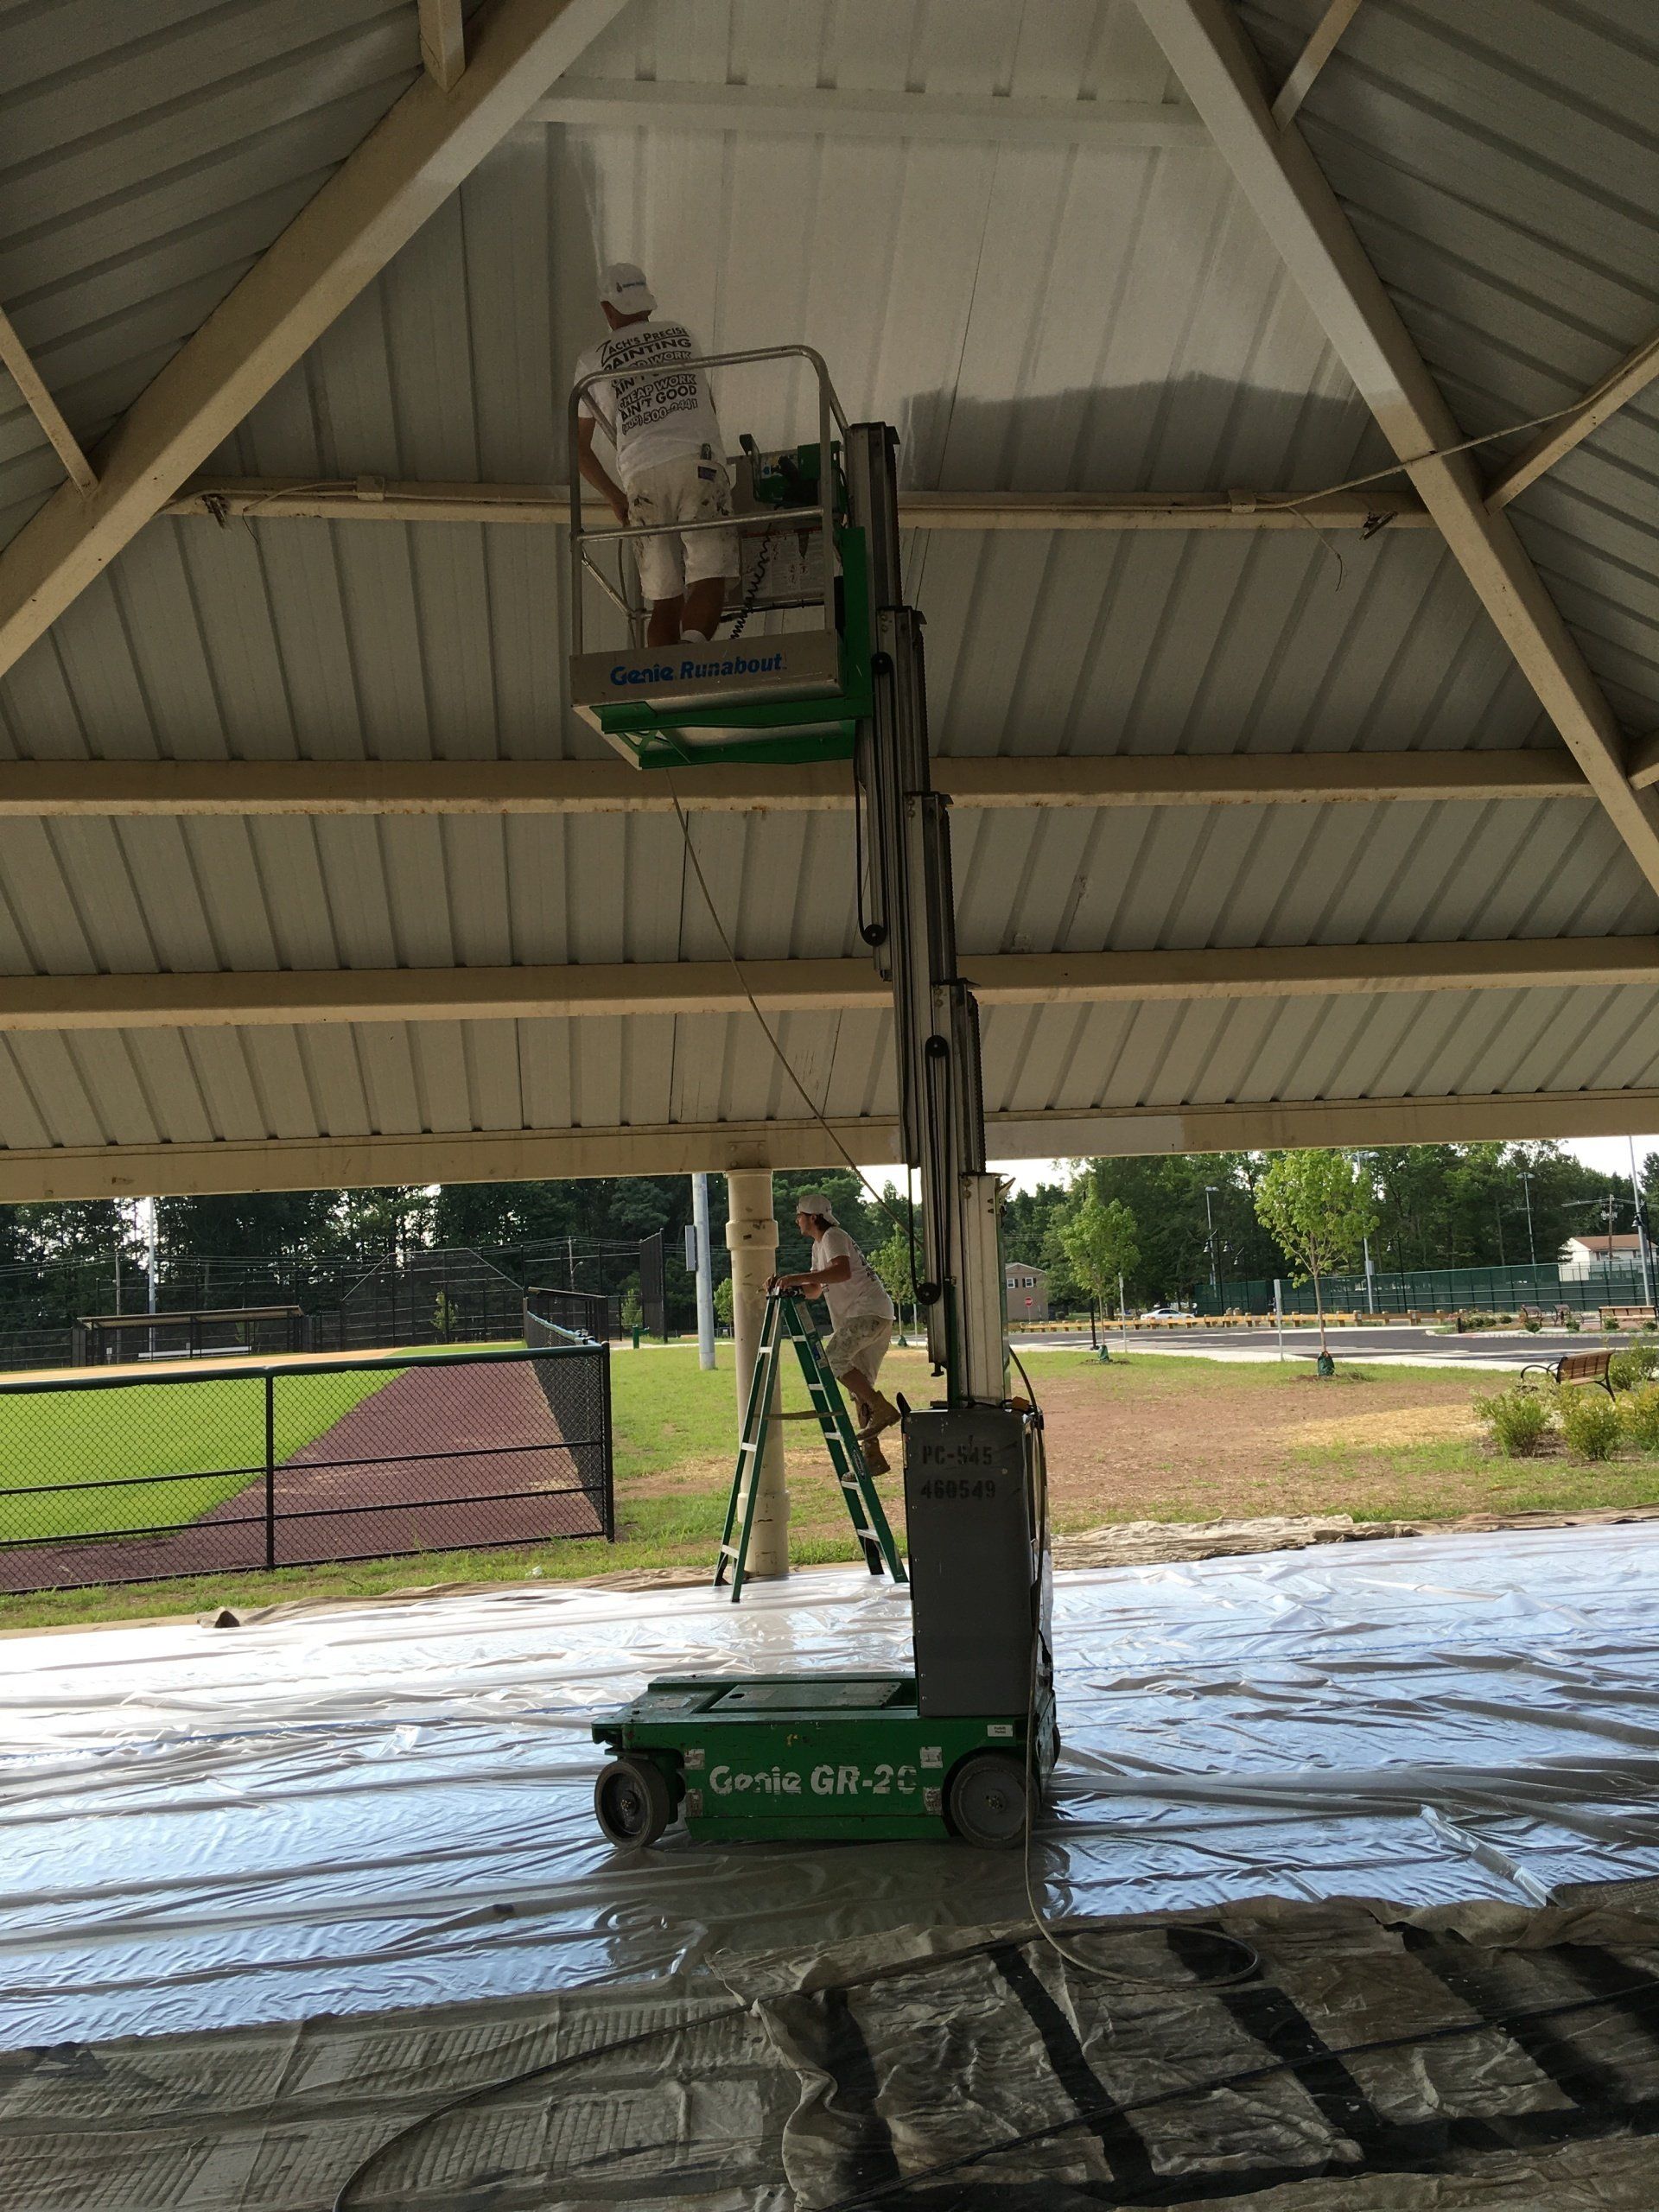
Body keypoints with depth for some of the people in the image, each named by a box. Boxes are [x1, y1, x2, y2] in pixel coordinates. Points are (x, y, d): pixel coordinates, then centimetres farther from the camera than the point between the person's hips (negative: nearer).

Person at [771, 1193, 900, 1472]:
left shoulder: (833, 1237, -6)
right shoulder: (818, 1246, 25)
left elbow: (843, 1271, -25)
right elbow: (815, 1290, 28)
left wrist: (796, 1278, -26)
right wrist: (789, 1285, 10)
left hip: (871, 1311, -10)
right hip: (857, 1317, 10)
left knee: (832, 1358, -23)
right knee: (859, 1388, 7)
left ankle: (882, 1408, -22)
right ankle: (872, 1456, 7)